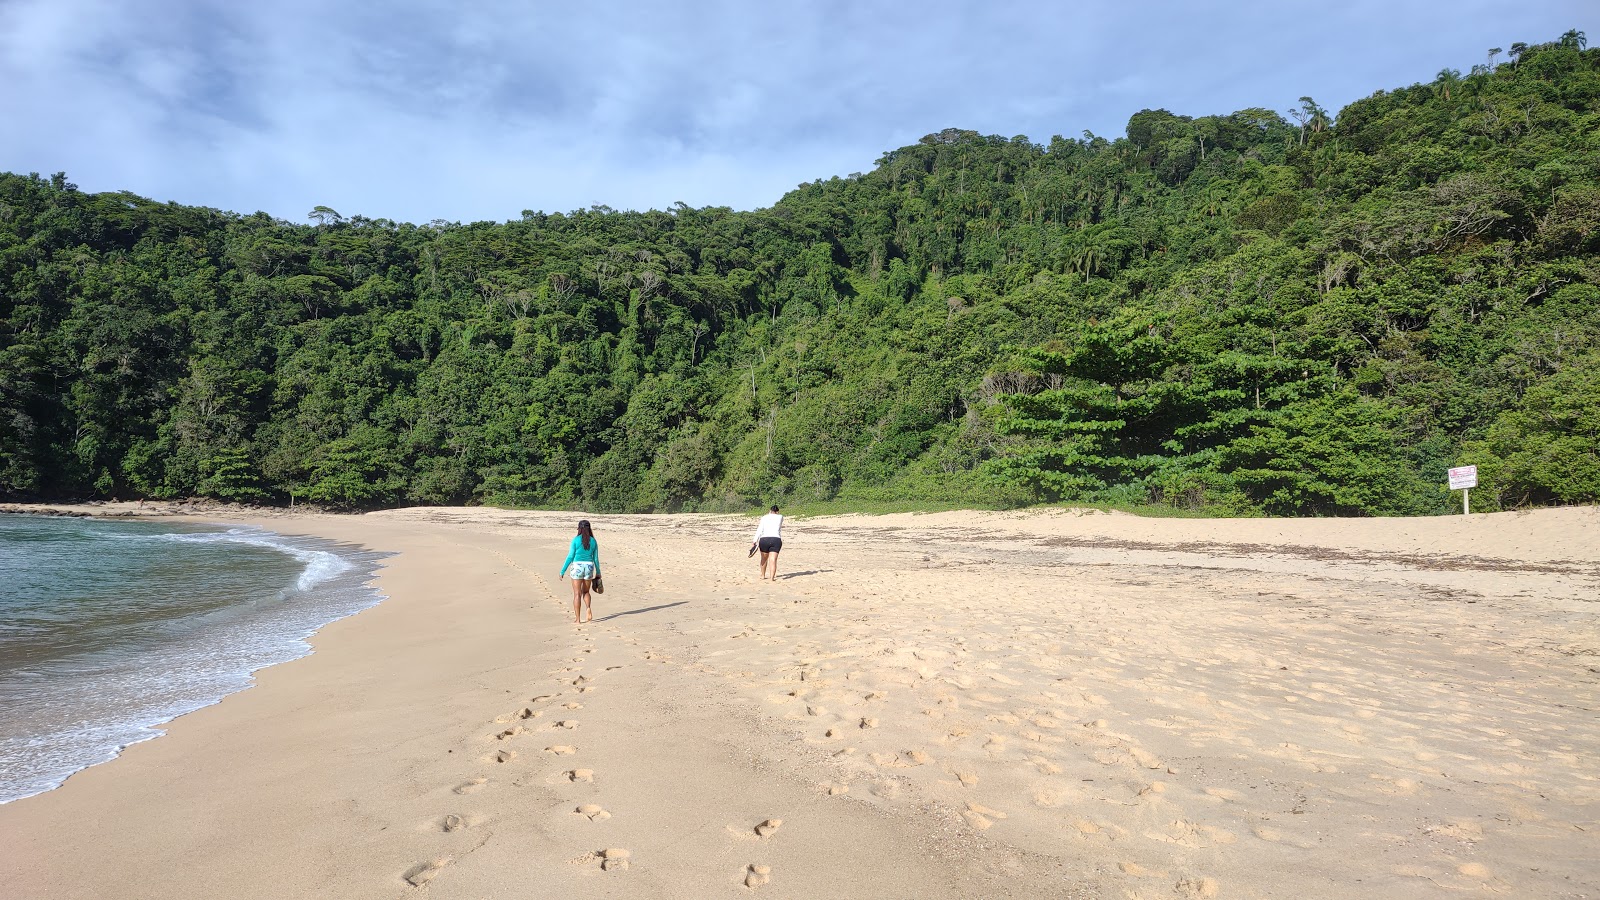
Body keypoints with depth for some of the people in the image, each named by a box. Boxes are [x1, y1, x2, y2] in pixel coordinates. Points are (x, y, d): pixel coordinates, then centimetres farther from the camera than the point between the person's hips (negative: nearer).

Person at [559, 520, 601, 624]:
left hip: (577, 567, -3)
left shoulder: (576, 540, -6)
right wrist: (598, 572, 19)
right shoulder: (593, 541, 3)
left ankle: (578, 619, 5)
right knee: (585, 592, 21)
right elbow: (596, 558, 7)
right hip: (589, 567, 3)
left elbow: (570, 557, -7)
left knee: (577, 594, 4)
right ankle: (588, 609, -3)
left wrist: (562, 571, -1)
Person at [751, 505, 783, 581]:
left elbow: (759, 530, 0)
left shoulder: (764, 517, 11)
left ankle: (763, 575, 32)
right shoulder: (780, 517, 12)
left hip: (764, 539, 1)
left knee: (764, 559, 19)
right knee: (773, 560, -6)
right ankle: (772, 577, -19)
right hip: (776, 539, -1)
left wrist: (754, 541, -4)